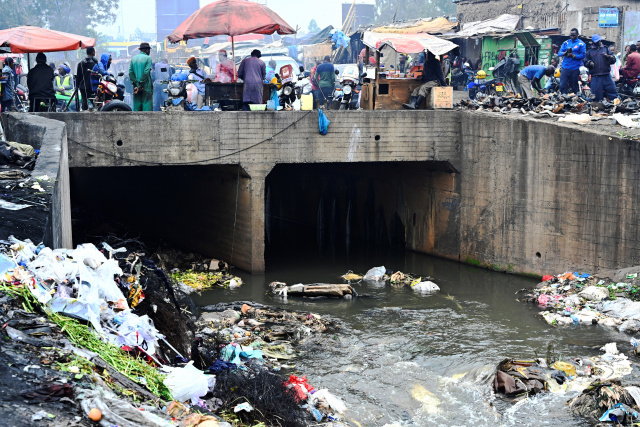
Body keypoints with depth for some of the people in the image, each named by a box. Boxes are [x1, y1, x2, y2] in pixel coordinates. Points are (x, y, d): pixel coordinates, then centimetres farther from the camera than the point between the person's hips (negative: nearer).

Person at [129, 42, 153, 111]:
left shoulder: (134, 58, 10)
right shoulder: (148, 58, -6)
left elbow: (130, 72, 3)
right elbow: (146, 72, -14)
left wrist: (136, 84, -1)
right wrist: (141, 84, -9)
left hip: (136, 86, 5)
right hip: (146, 87, -5)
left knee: (137, 106, 7)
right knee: (147, 106, -3)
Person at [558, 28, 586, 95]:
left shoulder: (581, 44, 2)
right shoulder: (566, 43, 13)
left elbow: (582, 55, -7)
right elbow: (559, 53, 6)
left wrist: (573, 56, -19)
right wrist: (565, 53, -16)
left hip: (575, 68, -2)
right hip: (565, 67, 2)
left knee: (574, 86, 5)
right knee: (562, 84, -7)